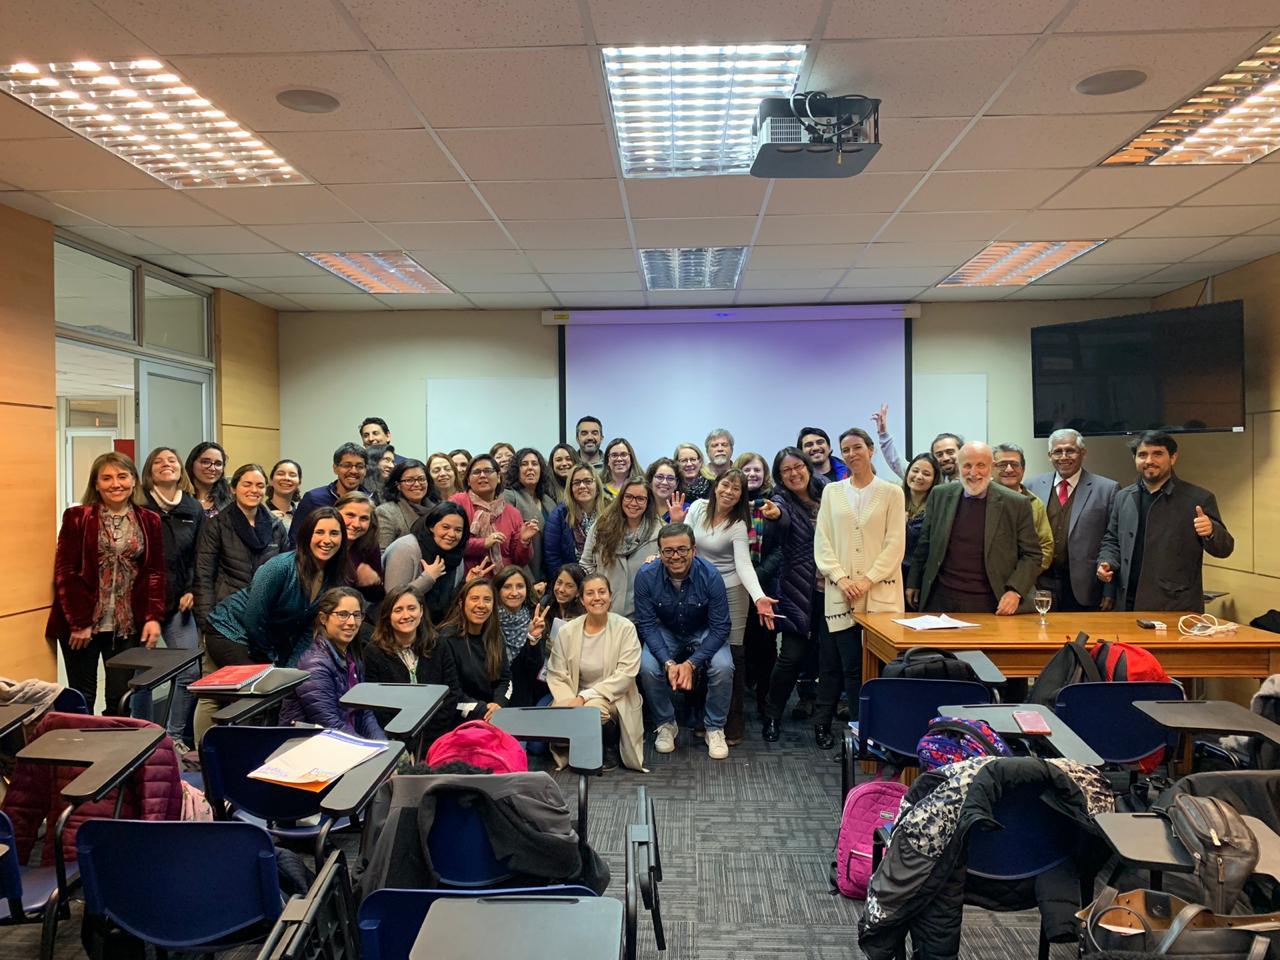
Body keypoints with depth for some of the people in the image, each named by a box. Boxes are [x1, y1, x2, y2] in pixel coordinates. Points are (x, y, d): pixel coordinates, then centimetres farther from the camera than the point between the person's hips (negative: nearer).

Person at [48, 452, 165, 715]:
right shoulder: (77, 517, -2)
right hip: (81, 624, -2)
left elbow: (156, 572, 5)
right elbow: (65, 572, -5)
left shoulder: (149, 521, 6)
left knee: (121, 698, 5)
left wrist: (154, 617, -5)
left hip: (128, 625, 2)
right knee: (82, 698, 7)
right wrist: (79, 622, -10)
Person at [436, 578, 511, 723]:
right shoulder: (447, 638, -9)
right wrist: (482, 711, -18)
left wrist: (499, 704, -8)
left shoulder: (495, 636, 11)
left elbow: (505, 678, 12)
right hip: (461, 721, -6)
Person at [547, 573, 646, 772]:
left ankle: (611, 747, 1)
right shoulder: (567, 632, 0)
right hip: (577, 699, 2)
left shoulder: (625, 628, -7)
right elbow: (556, 676, 0)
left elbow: (626, 674, -14)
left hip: (614, 699, -2)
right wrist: (569, 702, -20)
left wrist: (585, 696, -20)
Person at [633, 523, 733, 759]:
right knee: (647, 667, -26)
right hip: (665, 633, 1)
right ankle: (666, 725, 1)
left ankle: (715, 728, -2)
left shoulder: (710, 576, -25)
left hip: (703, 633, -1)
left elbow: (720, 627, -20)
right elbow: (647, 624, -16)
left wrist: (691, 663, -30)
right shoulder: (646, 576, -22)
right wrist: (668, 662, -30)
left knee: (723, 667, -28)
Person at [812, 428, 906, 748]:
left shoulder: (891, 493, 6)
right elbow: (822, 542, 6)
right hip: (840, 593, 1)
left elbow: (895, 544, -1)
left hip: (880, 592, -1)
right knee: (851, 665, 0)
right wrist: (841, 578, -8)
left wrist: (868, 580, -11)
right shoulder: (832, 491, 11)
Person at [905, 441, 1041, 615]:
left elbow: (1031, 555, 0)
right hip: (941, 599, 2)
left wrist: (1015, 591, -12)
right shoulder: (940, 495, 4)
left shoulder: (1016, 504, -3)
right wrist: (913, 584, 15)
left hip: (990, 604, -2)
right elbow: (924, 544, 13)